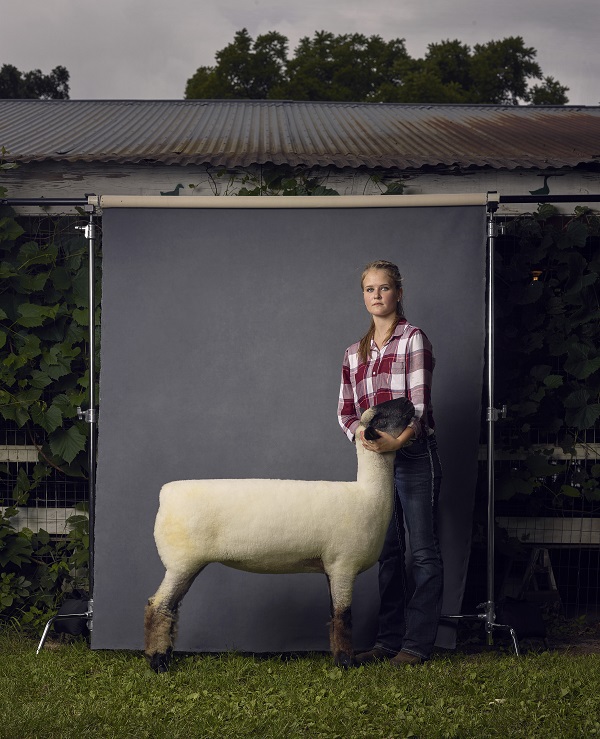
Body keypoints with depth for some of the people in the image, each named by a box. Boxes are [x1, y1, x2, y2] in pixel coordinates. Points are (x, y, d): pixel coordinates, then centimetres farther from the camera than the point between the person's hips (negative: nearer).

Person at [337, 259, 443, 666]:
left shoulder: (414, 339, -3)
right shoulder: (354, 354, 14)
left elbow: (419, 402, -12)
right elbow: (347, 409, 11)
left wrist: (399, 439, -27)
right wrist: (362, 434, -11)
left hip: (414, 454, -6)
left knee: (423, 550, -4)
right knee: (388, 552, 9)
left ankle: (417, 643, -4)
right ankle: (389, 640, 13)